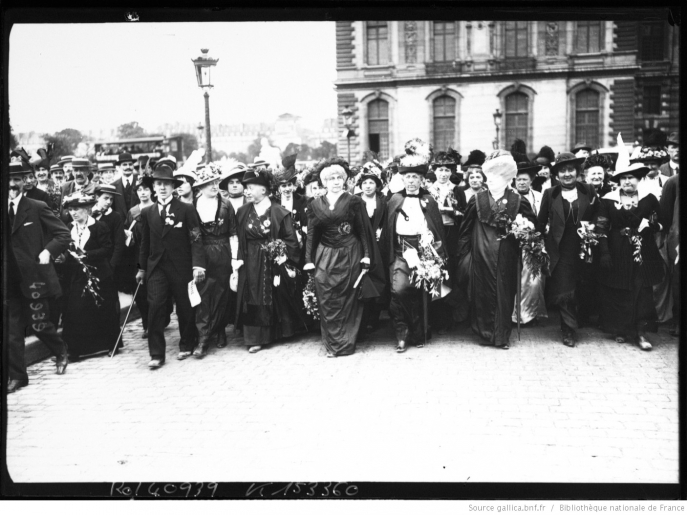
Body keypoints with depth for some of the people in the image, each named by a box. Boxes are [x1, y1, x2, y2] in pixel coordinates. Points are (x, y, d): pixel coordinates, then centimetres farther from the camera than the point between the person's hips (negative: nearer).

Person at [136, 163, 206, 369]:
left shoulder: (187, 209, -4)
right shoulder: (147, 213, 7)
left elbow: (196, 240, -7)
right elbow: (145, 242, 15)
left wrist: (198, 265, -18)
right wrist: (142, 268, 16)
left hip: (181, 267, -2)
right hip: (156, 267, 2)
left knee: (185, 307, 8)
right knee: (155, 307, -7)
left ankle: (186, 345, 28)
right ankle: (156, 354, -1)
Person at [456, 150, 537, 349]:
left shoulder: (518, 201, 0)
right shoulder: (476, 200, 0)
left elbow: (532, 225, 10)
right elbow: (465, 229, 3)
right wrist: (464, 254, 1)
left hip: (506, 256, 0)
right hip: (482, 255, 0)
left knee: (504, 293, 4)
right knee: (483, 292, 3)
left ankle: (502, 336, 15)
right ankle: (485, 332, 15)